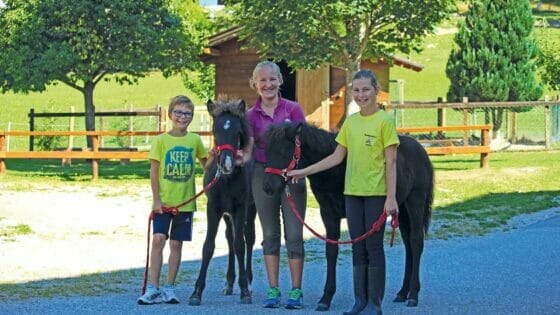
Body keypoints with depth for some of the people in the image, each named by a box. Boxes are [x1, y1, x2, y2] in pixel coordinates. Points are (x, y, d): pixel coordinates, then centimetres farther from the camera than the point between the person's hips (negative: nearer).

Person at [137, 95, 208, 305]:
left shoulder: (195, 140, 3)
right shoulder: (161, 140, -3)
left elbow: (206, 163, 15)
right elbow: (154, 172, -4)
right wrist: (156, 200, -10)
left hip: (185, 202, 2)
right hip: (163, 201, -2)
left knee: (176, 244, 6)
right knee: (158, 240, -10)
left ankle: (169, 288, 13)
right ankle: (153, 289, -7)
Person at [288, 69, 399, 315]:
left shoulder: (384, 121, -7)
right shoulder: (350, 122, 8)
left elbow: (391, 162, -9)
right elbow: (337, 157, 13)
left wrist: (391, 198, -14)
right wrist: (305, 172, 9)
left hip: (376, 193, -5)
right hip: (352, 192, 5)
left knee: (374, 246, -1)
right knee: (358, 247, 9)